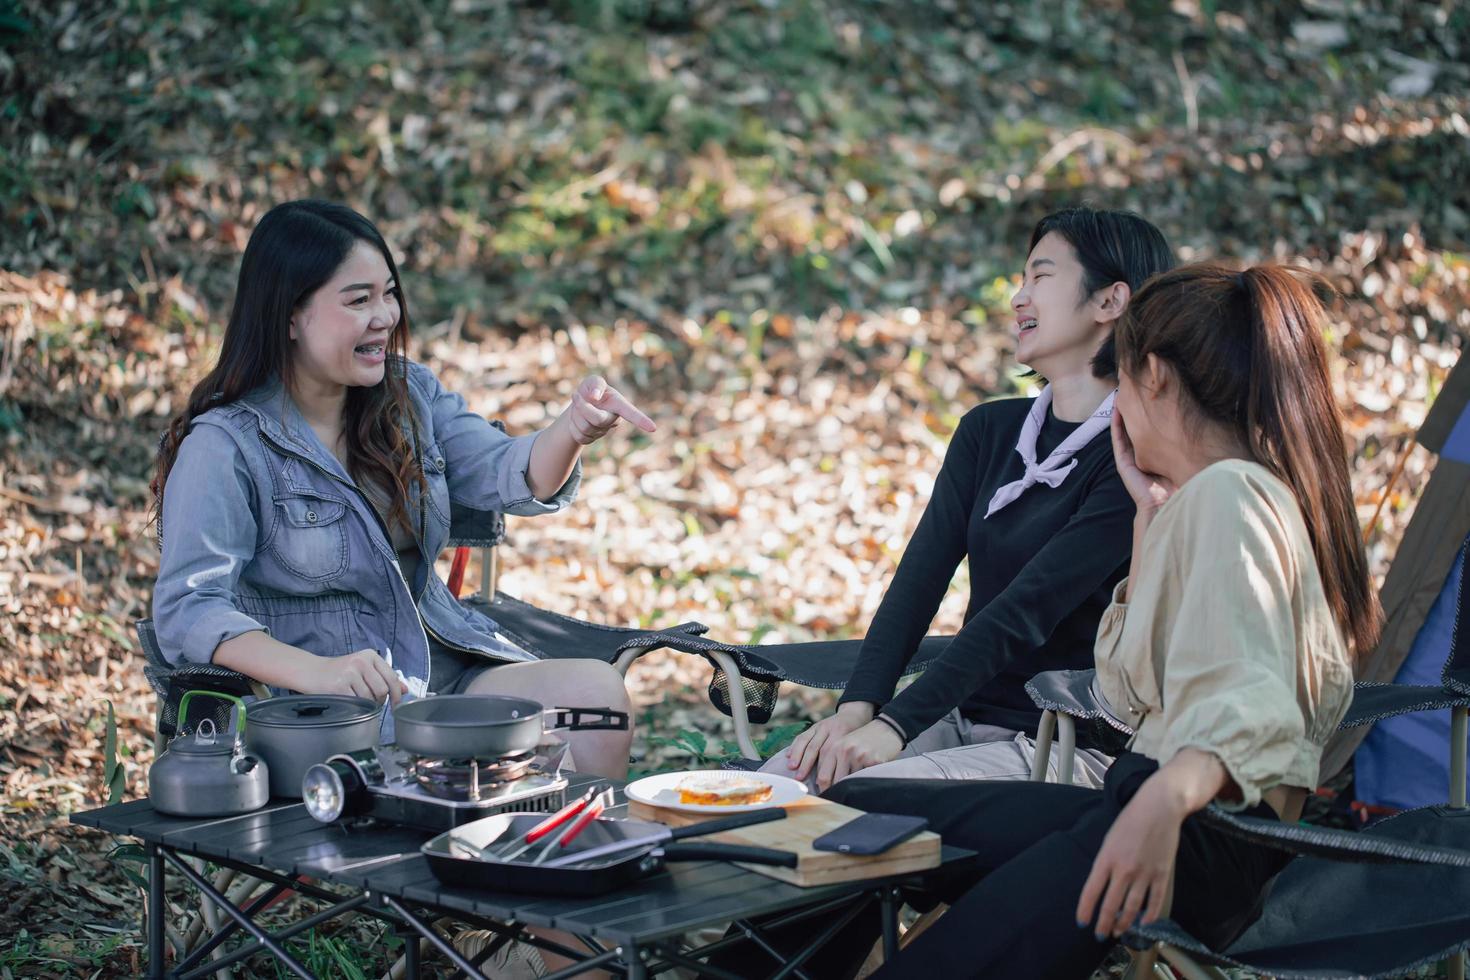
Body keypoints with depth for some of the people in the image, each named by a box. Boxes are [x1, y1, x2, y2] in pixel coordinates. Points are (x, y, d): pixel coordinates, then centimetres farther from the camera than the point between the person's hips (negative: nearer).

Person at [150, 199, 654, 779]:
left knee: (597, 689, -19)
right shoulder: (225, 447, -11)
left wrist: (573, 430, -25)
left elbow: (514, 479, -1)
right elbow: (187, 608, -21)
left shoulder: (410, 394, 10)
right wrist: (315, 672, -38)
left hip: (445, 663, 7)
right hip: (323, 709, -6)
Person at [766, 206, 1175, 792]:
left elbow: (1026, 611, -20)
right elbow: (920, 578, 3)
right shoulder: (989, 430, 13)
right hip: (960, 716, 6)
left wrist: (895, 724, -26)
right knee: (780, 778, -18)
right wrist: (858, 706, -13)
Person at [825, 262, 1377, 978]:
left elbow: (1250, 703, -25)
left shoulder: (1228, 495, -11)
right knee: (852, 808, 9)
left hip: (1205, 834, -11)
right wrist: (1151, 511, 20)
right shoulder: (1202, 497, 20)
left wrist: (1163, 801, -43)